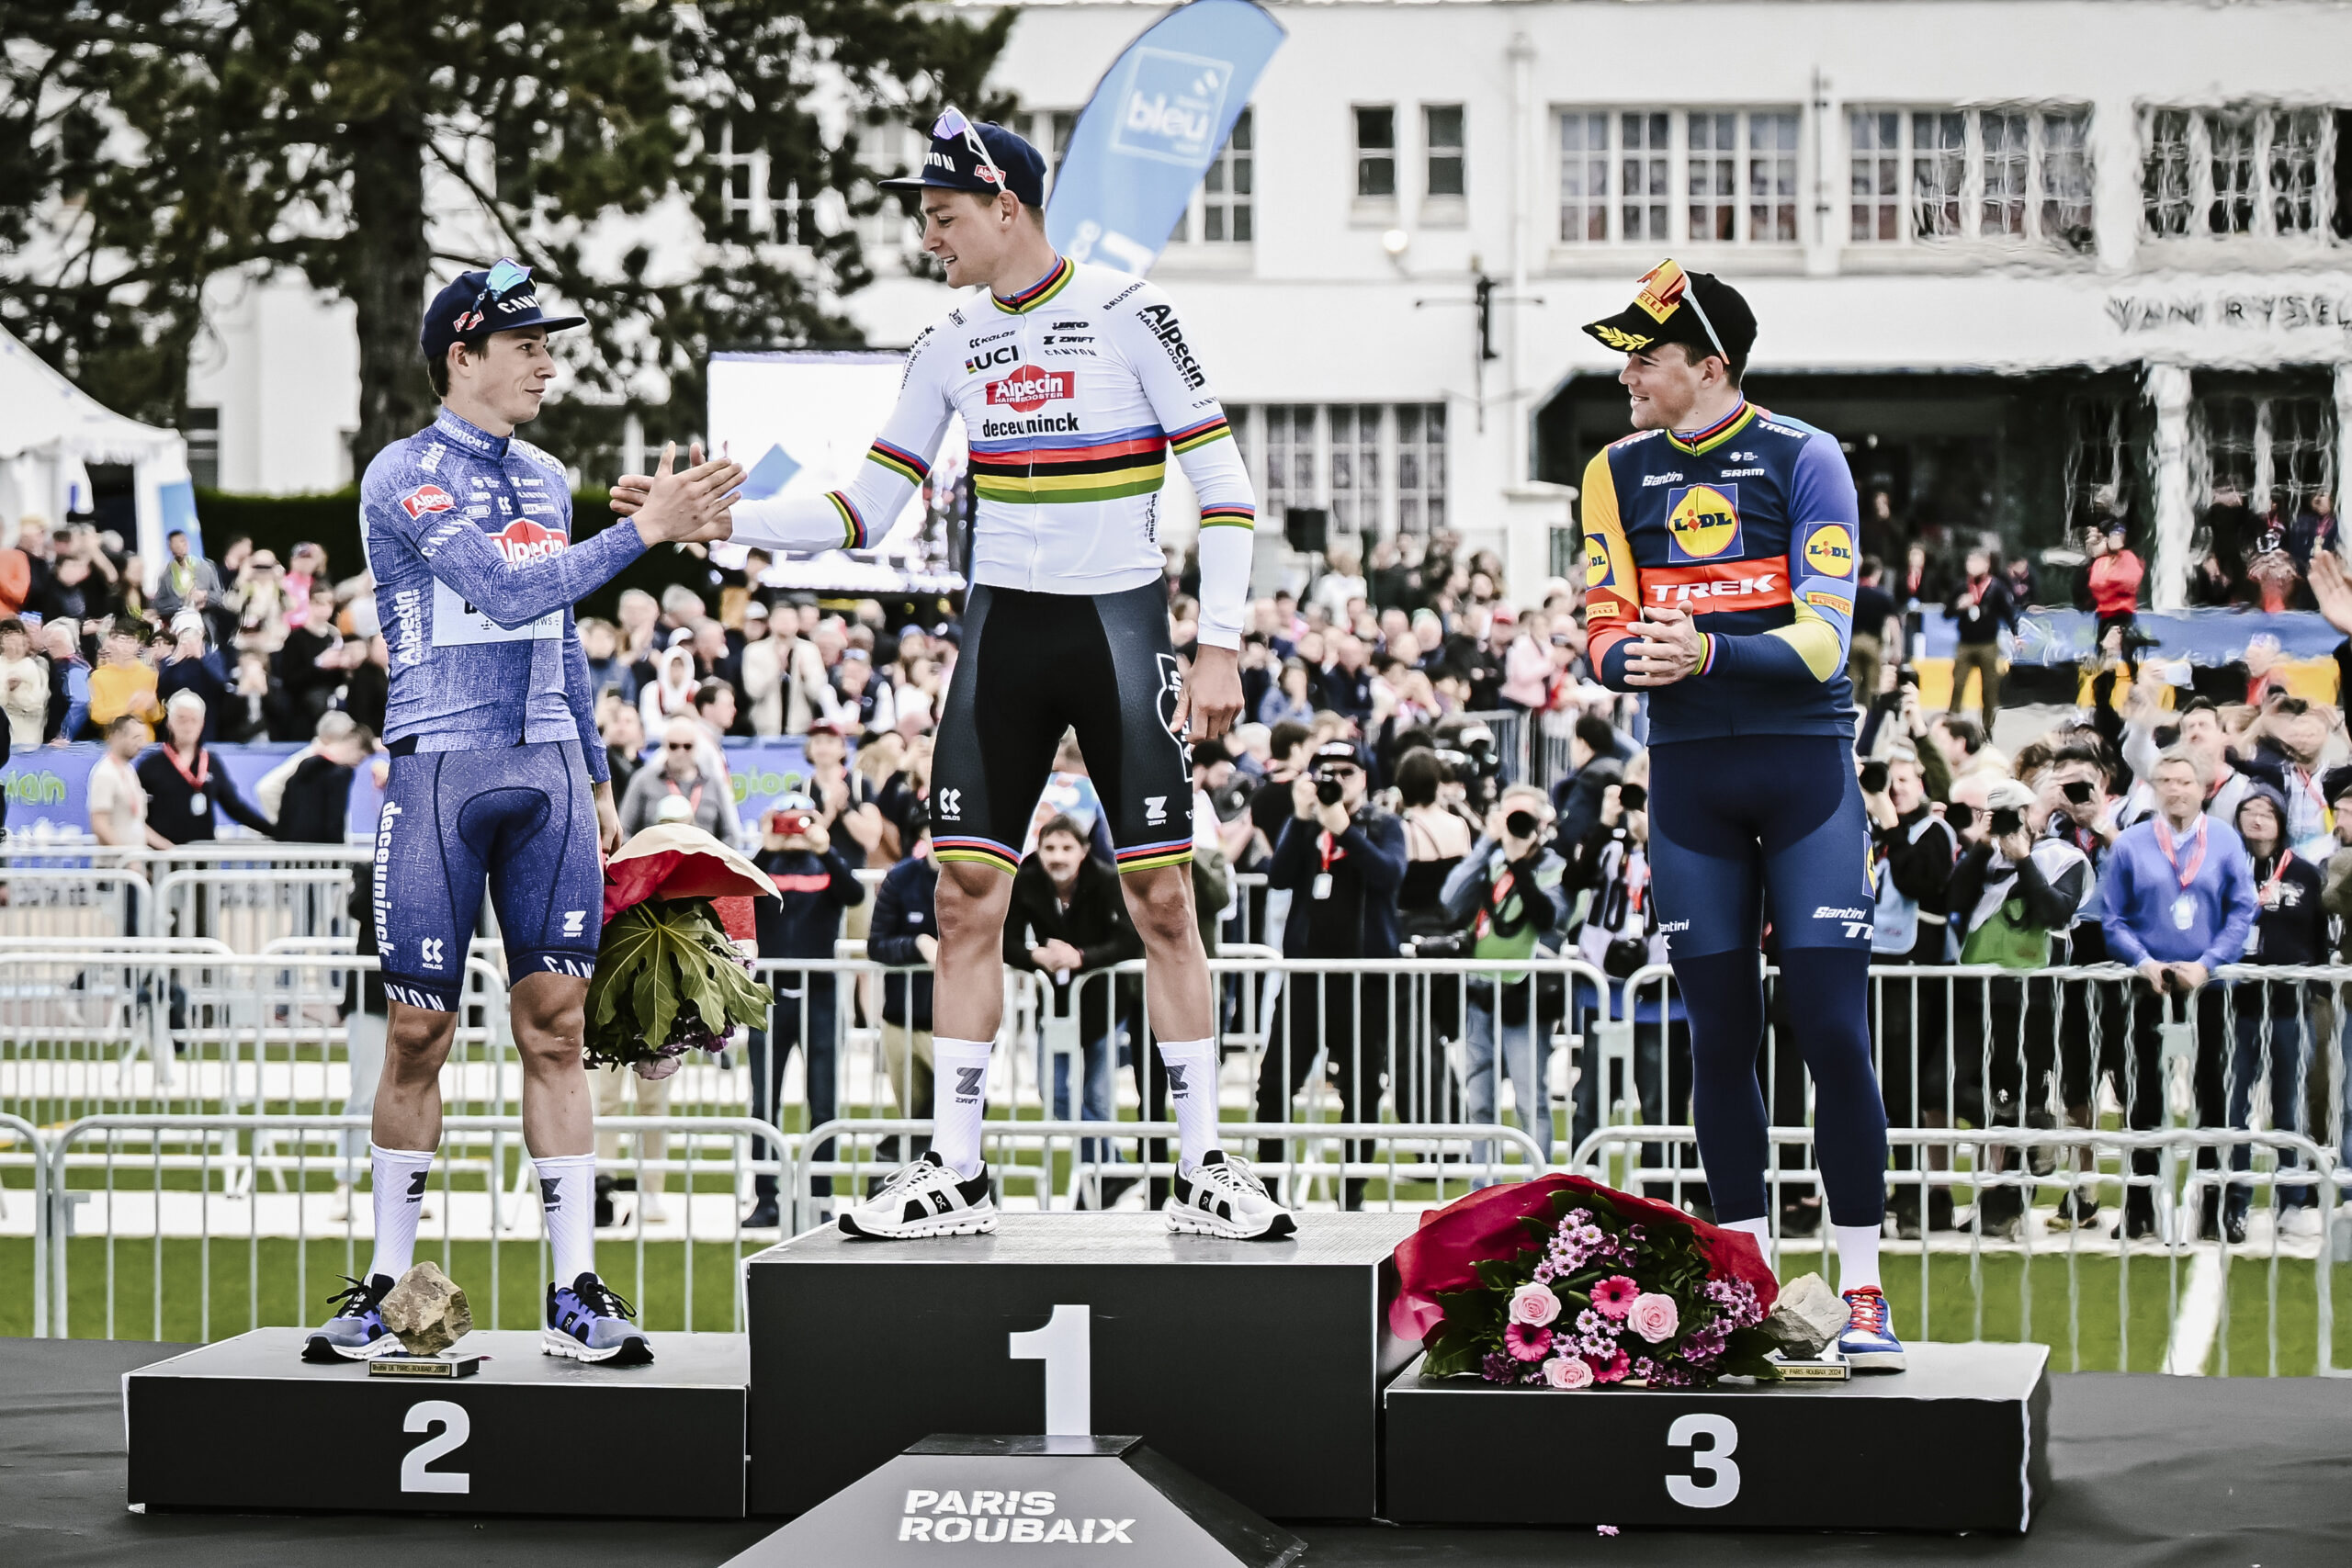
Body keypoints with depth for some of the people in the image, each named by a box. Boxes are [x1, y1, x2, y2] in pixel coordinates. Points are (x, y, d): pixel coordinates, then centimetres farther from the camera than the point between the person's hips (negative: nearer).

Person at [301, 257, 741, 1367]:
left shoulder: (543, 480, 15)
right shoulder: (405, 477, -8)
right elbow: (507, 594, -20)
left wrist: (597, 778, 20)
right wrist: (645, 531, -20)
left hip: (545, 771, 5)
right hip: (440, 774, -5)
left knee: (555, 1027, 1)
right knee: (420, 1034, 0)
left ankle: (574, 1290, 0)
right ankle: (389, 1284, 11)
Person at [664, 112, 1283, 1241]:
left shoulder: (1124, 311, -7)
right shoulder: (950, 347, 8)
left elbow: (1223, 482, -6)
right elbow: (861, 514, 10)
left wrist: (1220, 645, -13)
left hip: (1119, 627, -4)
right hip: (1003, 629, 4)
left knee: (1160, 897, -4)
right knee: (965, 895, -1)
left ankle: (1201, 1170, 4)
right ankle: (956, 1175, 5)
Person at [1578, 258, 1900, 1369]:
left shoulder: (1804, 460, -4)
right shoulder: (1619, 474, 8)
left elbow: (1820, 639, -12)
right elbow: (1606, 635, 4)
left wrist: (1708, 655, -27)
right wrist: (1633, 654, -20)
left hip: (1806, 765, -3)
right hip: (1688, 772, 3)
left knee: (1834, 1029, -8)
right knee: (1720, 1034, 4)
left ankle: (1861, 1289, -1)